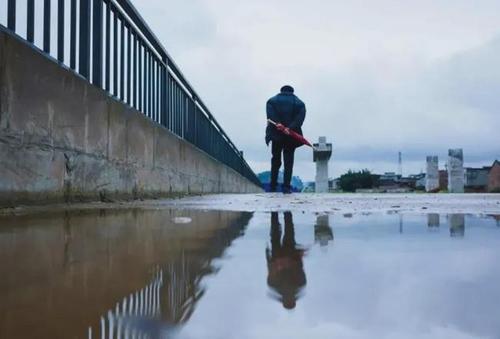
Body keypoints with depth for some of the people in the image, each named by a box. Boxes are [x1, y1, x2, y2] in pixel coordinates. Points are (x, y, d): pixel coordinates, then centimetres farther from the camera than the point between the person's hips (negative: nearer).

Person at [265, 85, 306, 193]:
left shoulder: (272, 100, 12)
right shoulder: (299, 103, 12)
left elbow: (270, 113, -10)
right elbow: (300, 117, -8)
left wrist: (277, 123, -21)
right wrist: (290, 127, -18)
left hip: (276, 134, 1)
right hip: (291, 135, 0)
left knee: (275, 160, 13)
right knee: (288, 161, 3)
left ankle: (273, 186, 10)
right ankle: (286, 187, -5)